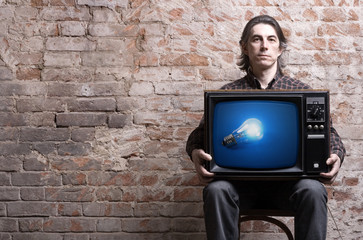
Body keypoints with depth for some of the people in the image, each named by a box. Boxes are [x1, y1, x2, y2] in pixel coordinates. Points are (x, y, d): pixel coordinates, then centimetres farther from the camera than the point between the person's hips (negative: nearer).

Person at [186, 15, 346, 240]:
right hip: (240, 180, 0)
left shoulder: (301, 91, 10)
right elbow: (201, 132, 4)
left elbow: (327, 131, 9)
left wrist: (336, 156, -15)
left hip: (287, 181, 0)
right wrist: (195, 152, -20)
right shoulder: (228, 93, 8)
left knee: (313, 190, -31)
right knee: (216, 189, -31)